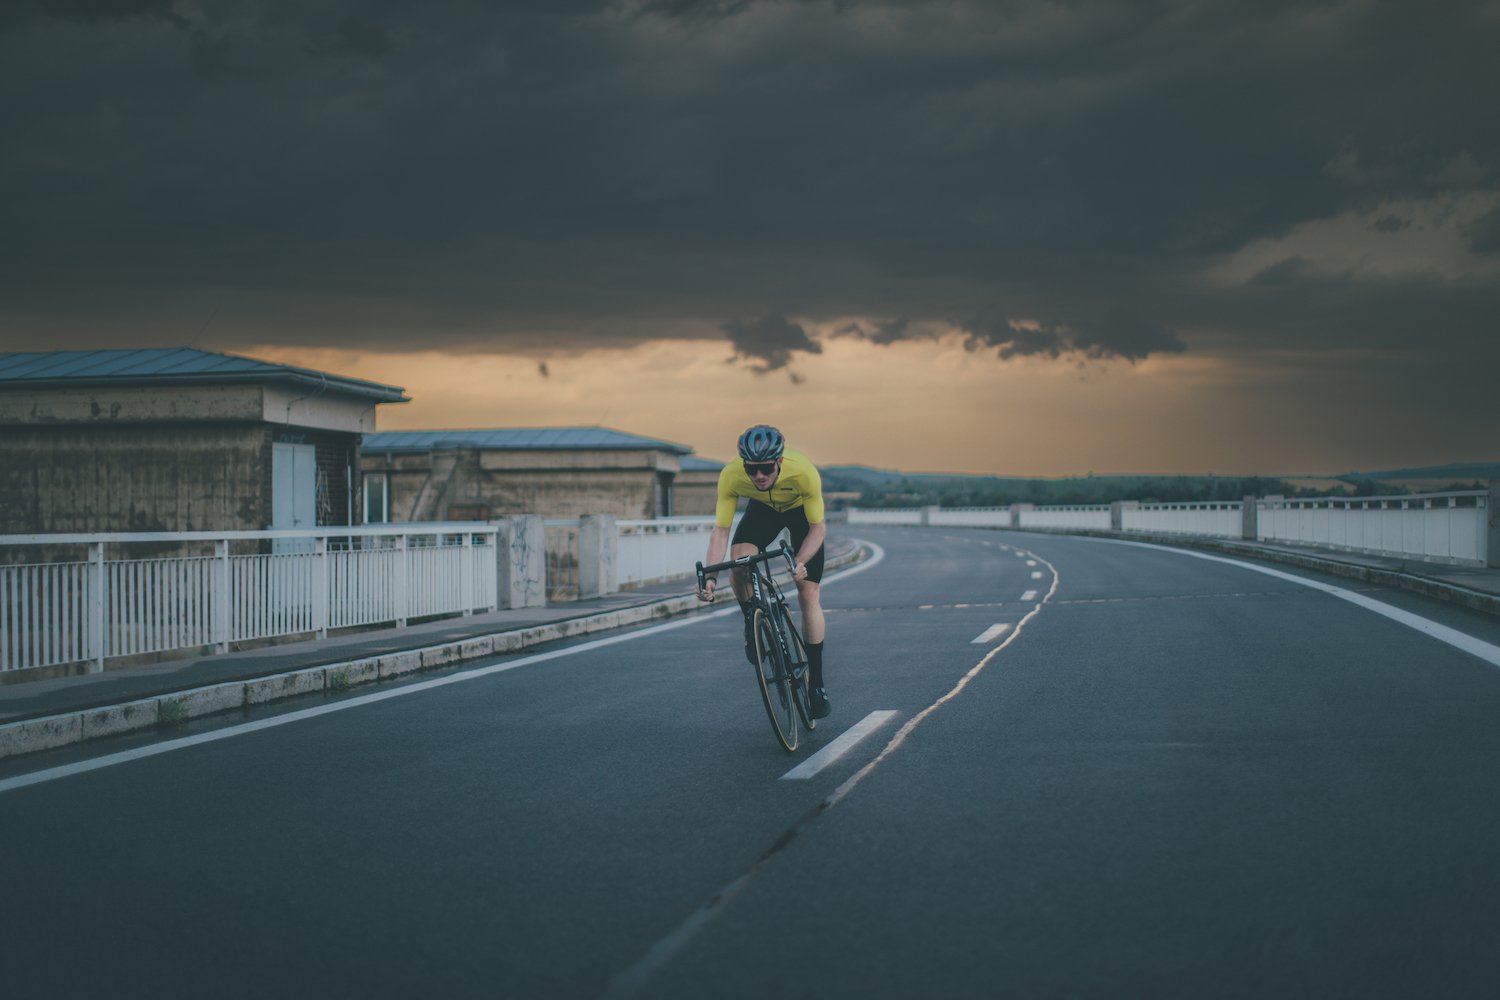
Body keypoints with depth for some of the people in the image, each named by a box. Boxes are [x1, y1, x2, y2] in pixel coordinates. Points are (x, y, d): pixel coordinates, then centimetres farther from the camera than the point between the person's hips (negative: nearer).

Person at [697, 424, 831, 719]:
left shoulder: (804, 473, -40)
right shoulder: (731, 476, -36)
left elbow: (818, 527, -28)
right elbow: (720, 530, -29)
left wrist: (801, 562, -45)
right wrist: (709, 576, -42)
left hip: (800, 510, -1)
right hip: (763, 509, 2)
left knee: (809, 595, -7)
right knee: (738, 564, -29)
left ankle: (816, 683, 4)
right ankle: (752, 624, 0)